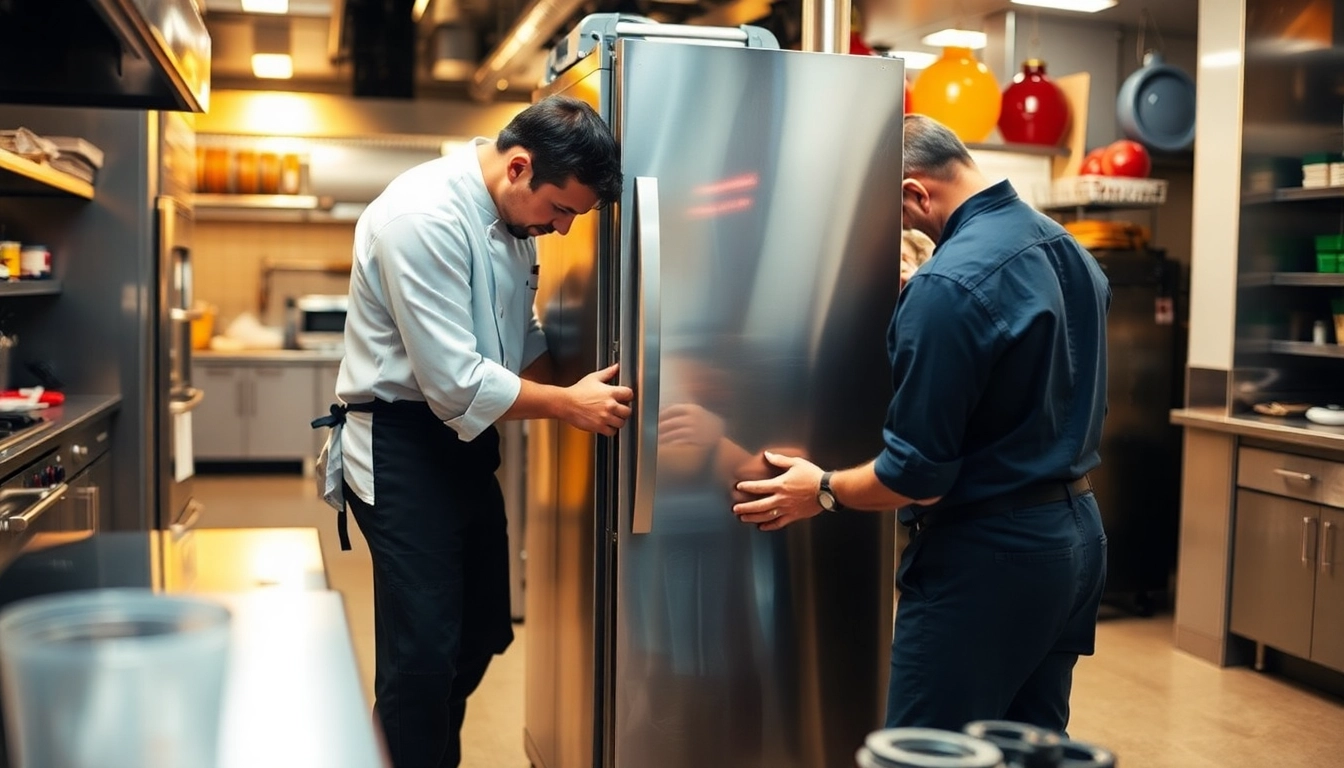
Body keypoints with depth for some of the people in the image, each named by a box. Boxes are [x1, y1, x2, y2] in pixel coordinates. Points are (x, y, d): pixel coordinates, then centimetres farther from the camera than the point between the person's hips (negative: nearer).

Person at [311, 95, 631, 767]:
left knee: (482, 632, 17)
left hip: (464, 439, 9)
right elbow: (455, 382, -26)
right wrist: (568, 405, -17)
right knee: (424, 654, -5)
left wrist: (576, 397, 1)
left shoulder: (510, 214, 4)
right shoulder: (424, 216, -24)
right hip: (401, 445, -9)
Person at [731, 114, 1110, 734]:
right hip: (1078, 533, 9)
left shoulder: (949, 285, -21)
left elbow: (917, 475, -20)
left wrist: (823, 491, -3)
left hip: (987, 553, -9)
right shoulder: (1069, 251, 7)